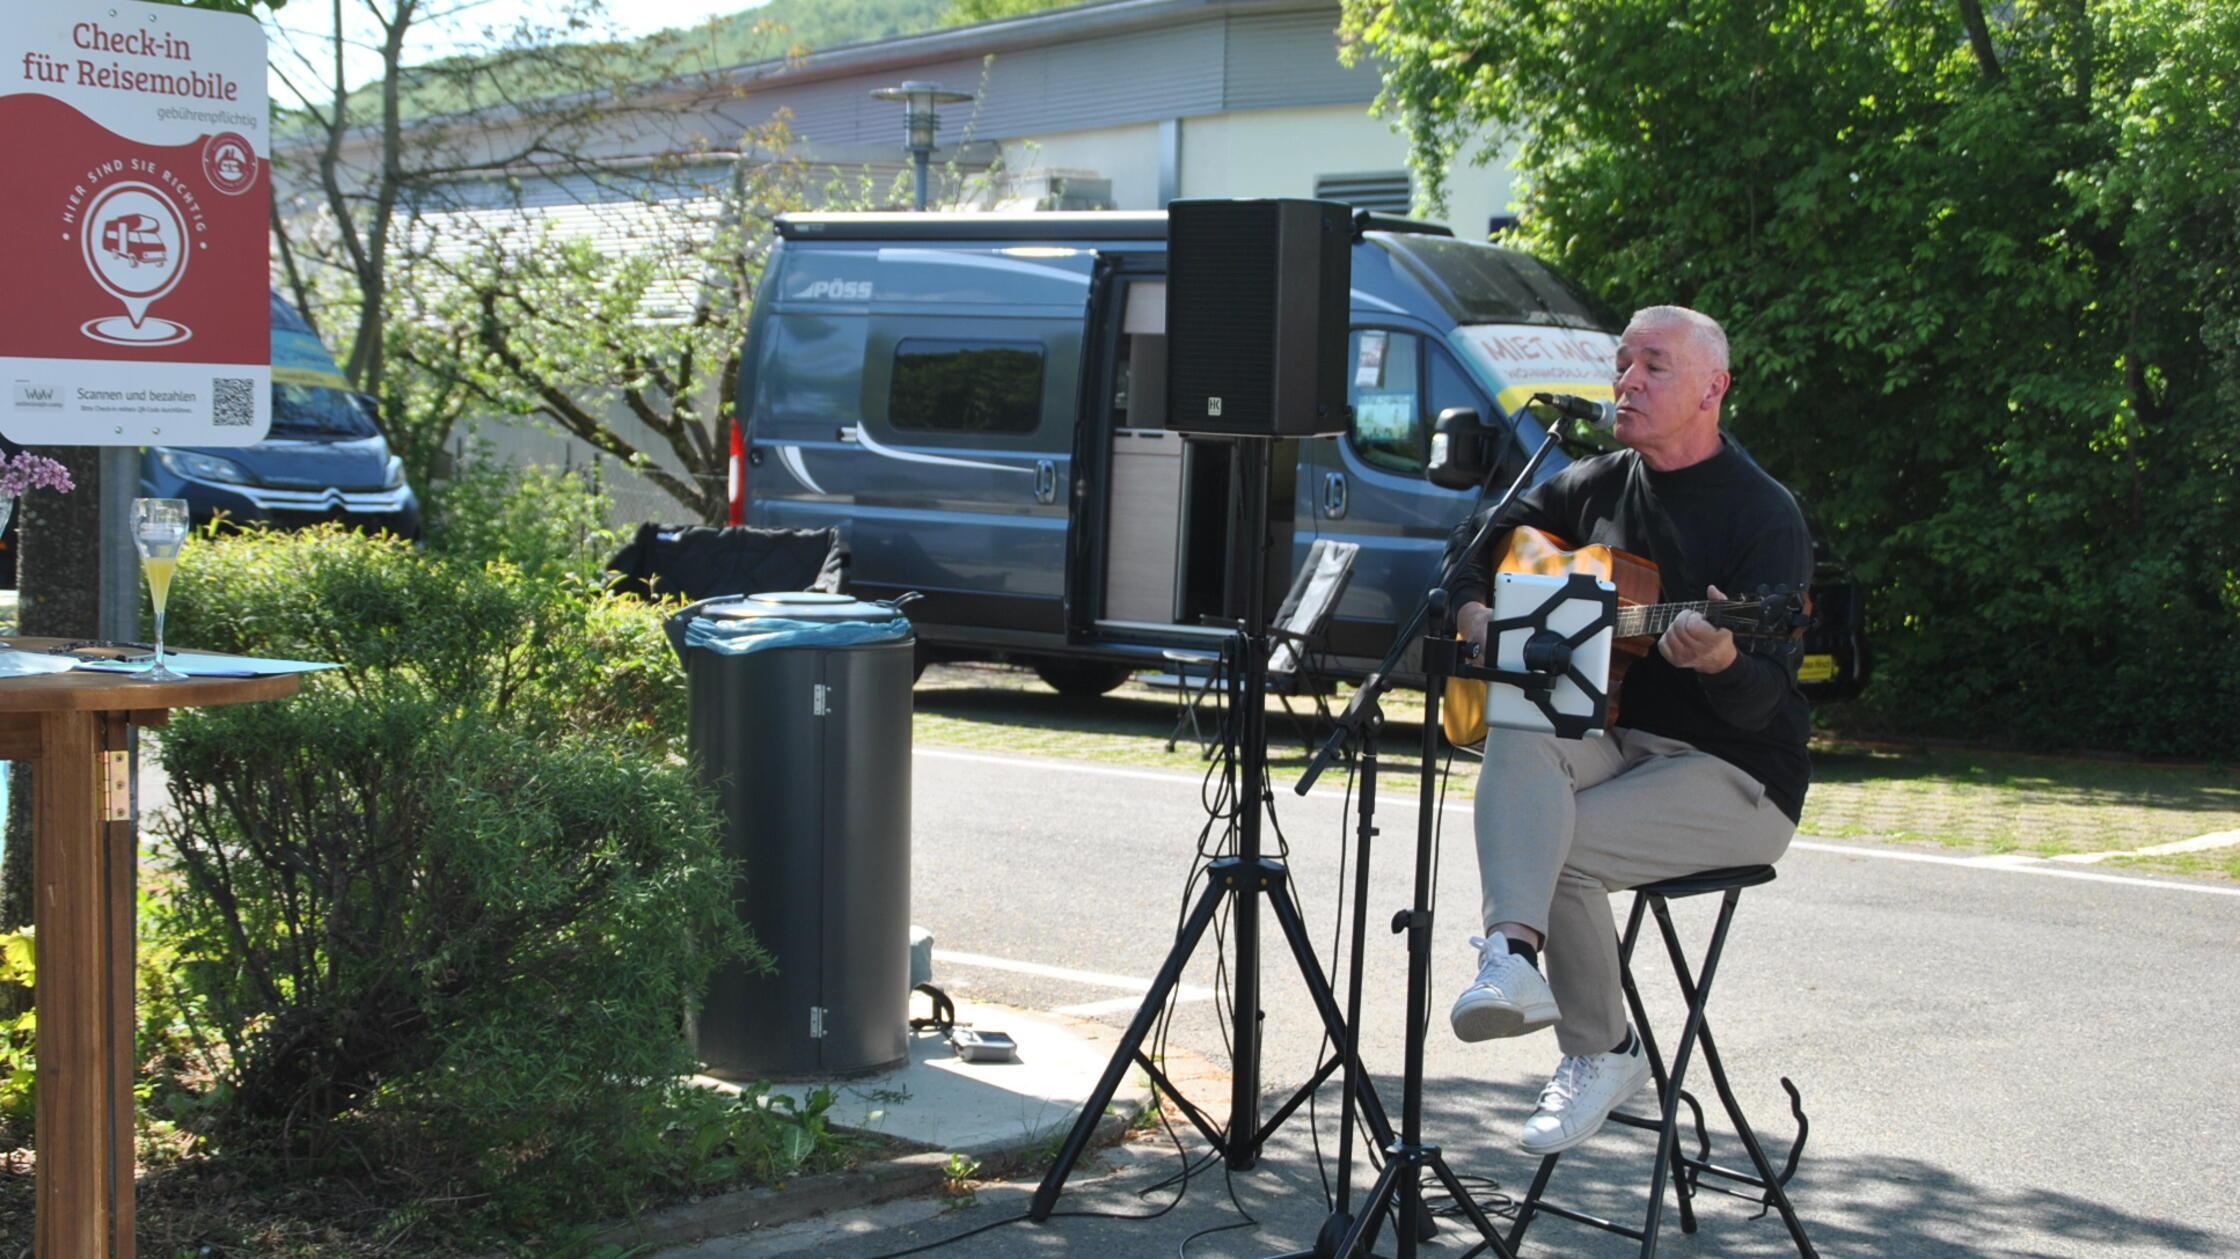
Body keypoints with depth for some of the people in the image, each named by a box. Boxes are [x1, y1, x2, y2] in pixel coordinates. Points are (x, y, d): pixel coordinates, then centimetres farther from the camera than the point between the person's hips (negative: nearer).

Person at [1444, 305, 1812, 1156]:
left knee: (1562, 845, -27)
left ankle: (1602, 1050, -5)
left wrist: (1723, 662, -42)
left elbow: (1762, 703, -19)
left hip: (1734, 779, -5)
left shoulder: (1765, 516, -11)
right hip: (1614, 742, 5)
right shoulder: (1600, 485, 9)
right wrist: (1474, 613, 0)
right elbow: (1481, 536, 22)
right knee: (1519, 735, -28)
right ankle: (1511, 956, -44)